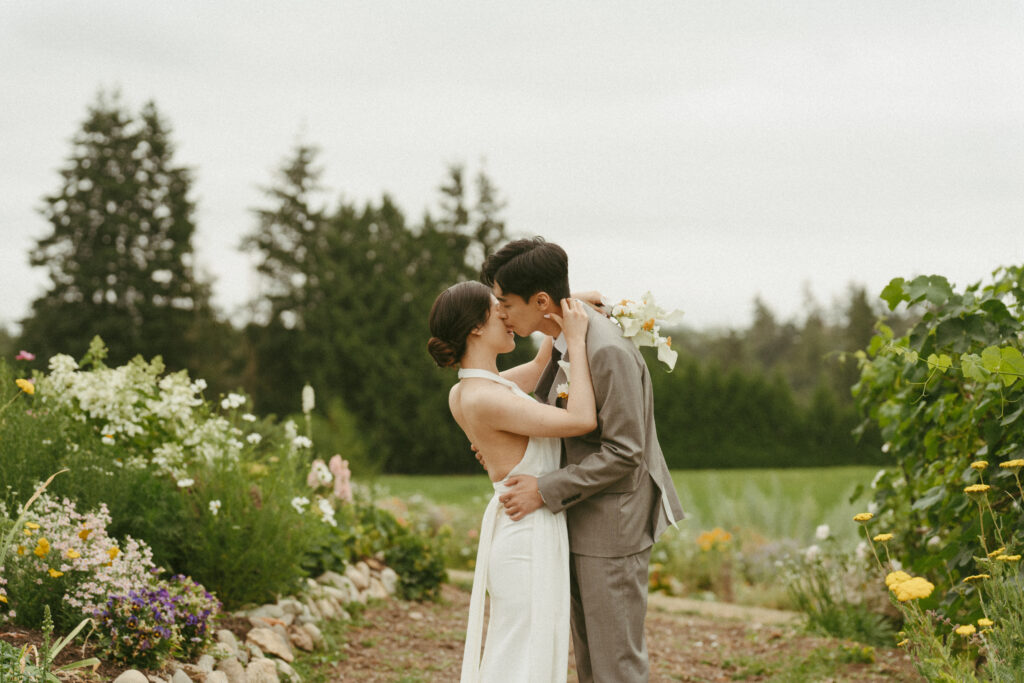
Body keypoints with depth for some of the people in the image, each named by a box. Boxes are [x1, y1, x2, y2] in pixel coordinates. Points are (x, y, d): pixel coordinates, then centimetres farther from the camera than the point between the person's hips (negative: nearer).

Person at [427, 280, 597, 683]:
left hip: (513, 530, 10)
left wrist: (563, 320, 11)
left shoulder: (465, 391, 6)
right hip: (529, 540, -10)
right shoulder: (484, 399, -23)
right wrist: (576, 341, -15)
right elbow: (581, 420, -23)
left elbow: (538, 369, 24)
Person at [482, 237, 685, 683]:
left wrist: (546, 490, -20)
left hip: (613, 527, -10)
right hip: (581, 527, 10)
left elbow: (623, 453, -22)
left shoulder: (609, 351, -23)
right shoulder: (563, 341, 7)